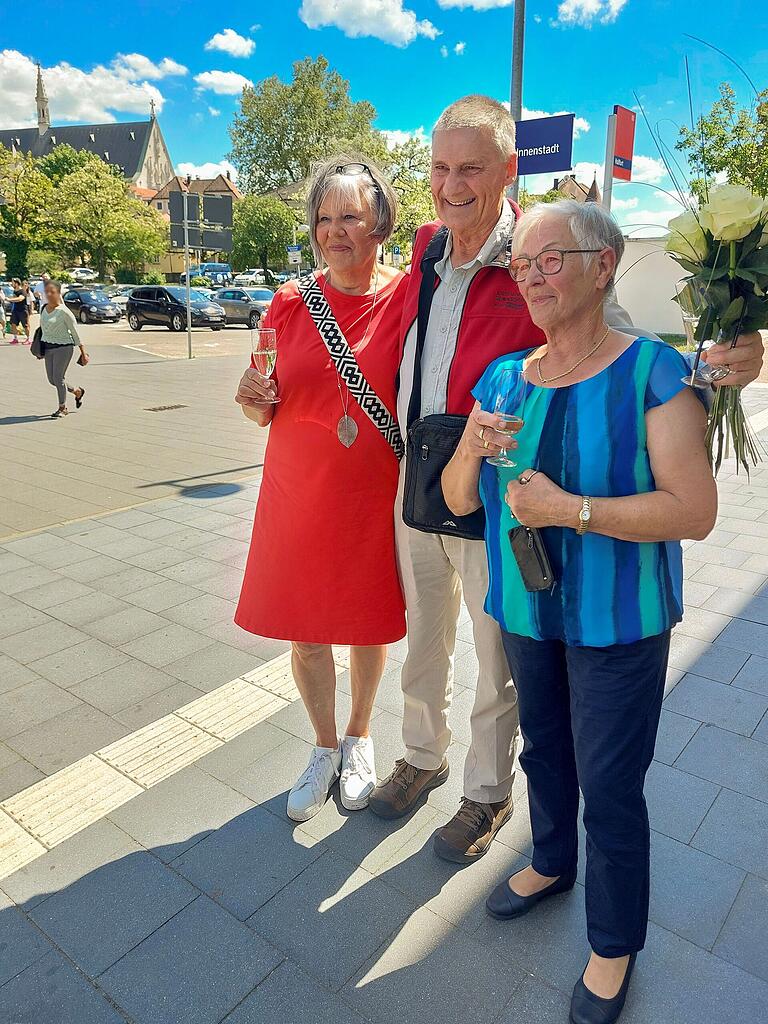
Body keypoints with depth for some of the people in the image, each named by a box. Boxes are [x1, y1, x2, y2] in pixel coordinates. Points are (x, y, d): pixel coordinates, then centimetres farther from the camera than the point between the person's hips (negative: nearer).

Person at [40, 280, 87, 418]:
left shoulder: (64, 311, -13)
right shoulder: (43, 309, 8)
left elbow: (75, 332, -9)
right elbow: (43, 329, 18)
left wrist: (83, 352, -8)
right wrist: (41, 349, 21)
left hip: (63, 347, -8)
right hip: (48, 347, 8)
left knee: (58, 377, -7)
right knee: (52, 379, 9)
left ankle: (62, 408, 9)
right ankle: (78, 391, 32)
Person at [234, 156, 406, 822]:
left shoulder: (405, 297, -6)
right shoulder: (290, 302, 1)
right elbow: (268, 413, 7)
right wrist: (255, 401, -14)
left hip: (377, 496, -2)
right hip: (298, 496, 2)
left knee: (370, 623, 14)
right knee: (305, 630, 11)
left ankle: (359, 739, 41)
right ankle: (325, 749, 37)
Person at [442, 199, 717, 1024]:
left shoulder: (652, 373, -16)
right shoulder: (502, 377, 0)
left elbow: (695, 510, -23)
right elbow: (459, 501, 2)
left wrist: (566, 508, -26)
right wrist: (471, 451, -19)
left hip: (616, 622, -5)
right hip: (525, 610, 5)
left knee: (610, 786, 8)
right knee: (543, 749, 23)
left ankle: (615, 943, 34)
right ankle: (552, 863, 51)